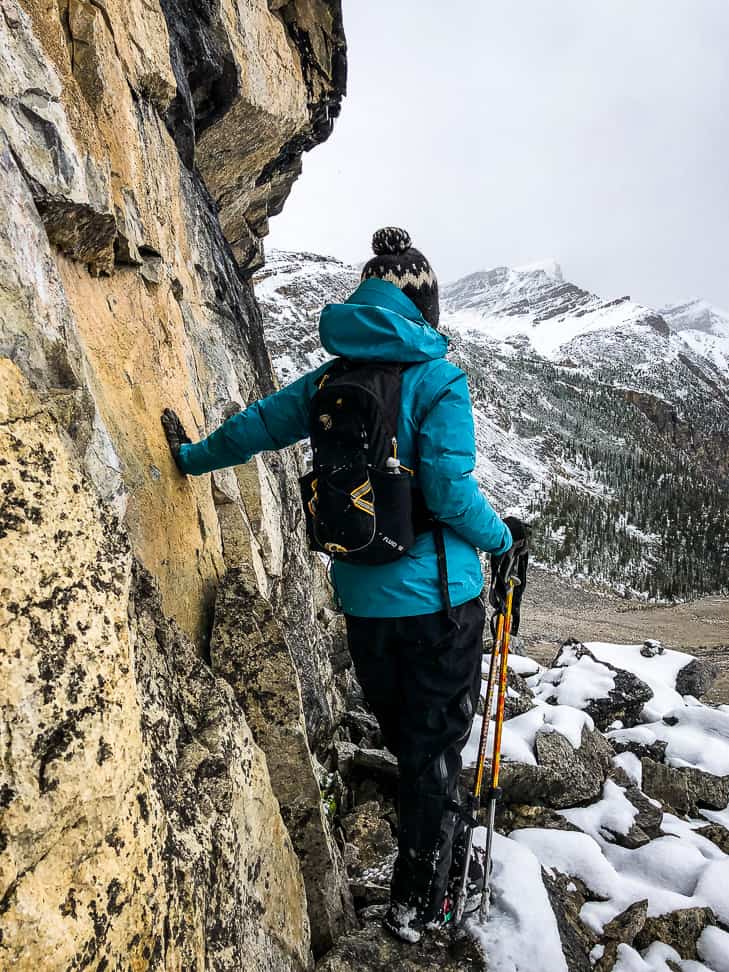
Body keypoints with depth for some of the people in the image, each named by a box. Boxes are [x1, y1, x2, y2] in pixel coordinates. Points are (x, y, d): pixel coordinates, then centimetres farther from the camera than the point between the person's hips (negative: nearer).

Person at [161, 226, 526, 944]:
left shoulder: (330, 378, 2)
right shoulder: (438, 378, -13)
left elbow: (257, 425, 11)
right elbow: (450, 492, -19)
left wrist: (192, 456, 29)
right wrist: (502, 537, 0)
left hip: (361, 598, 5)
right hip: (436, 596, -5)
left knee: (405, 736, 26)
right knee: (433, 746, 13)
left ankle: (444, 842, 50)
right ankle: (414, 904, 30)